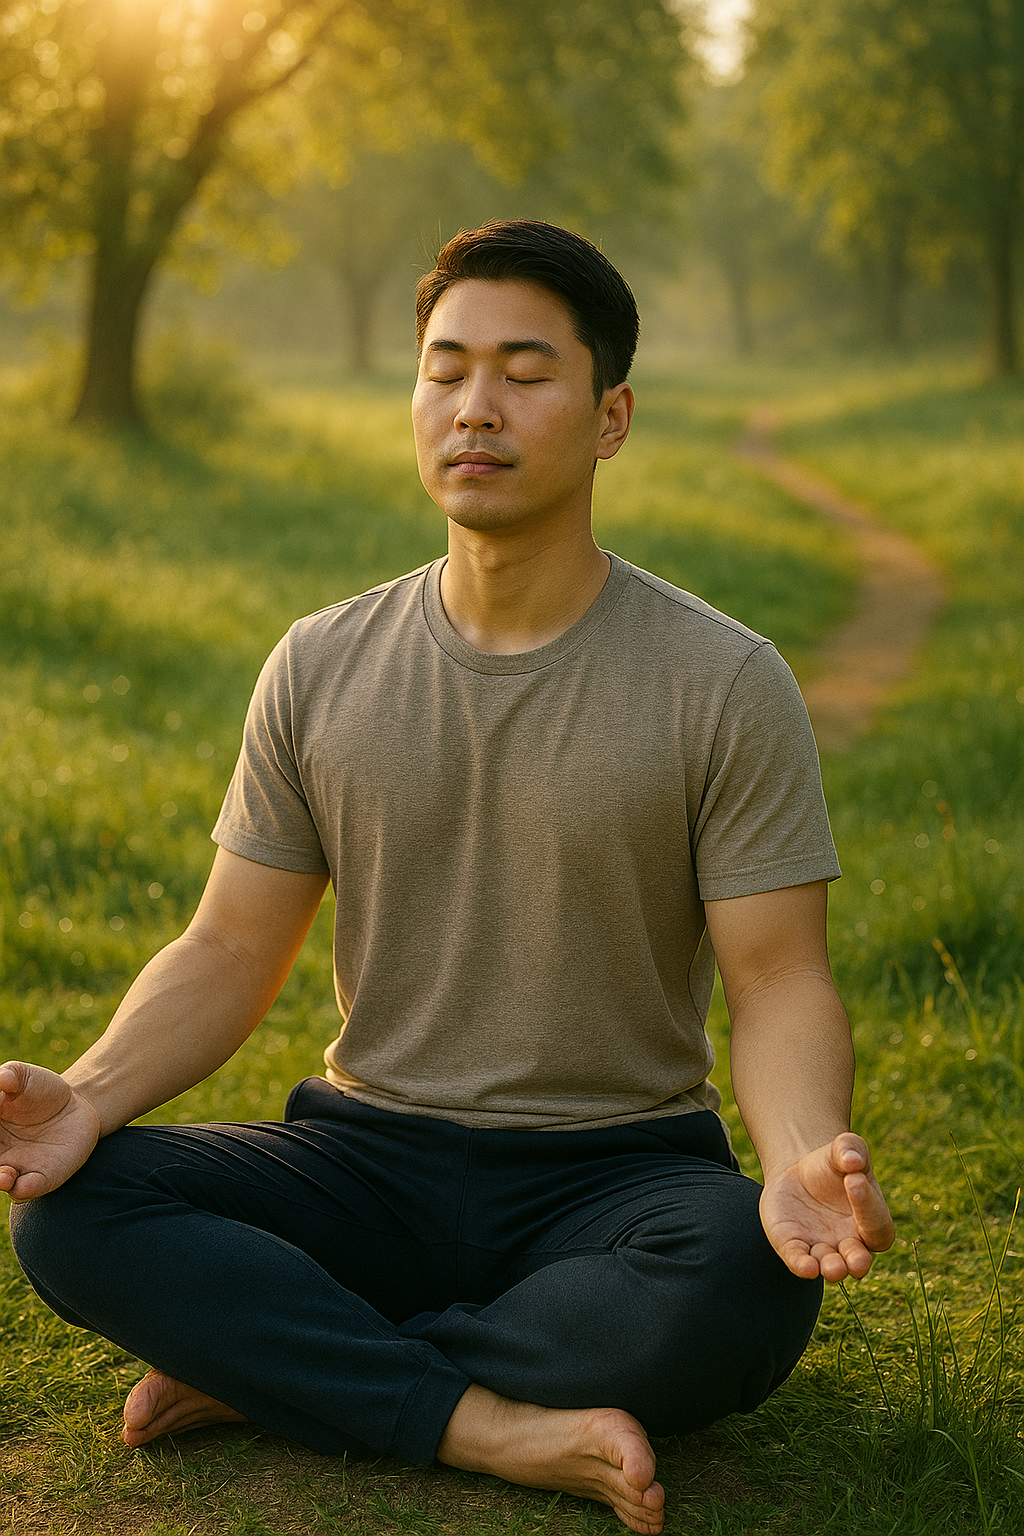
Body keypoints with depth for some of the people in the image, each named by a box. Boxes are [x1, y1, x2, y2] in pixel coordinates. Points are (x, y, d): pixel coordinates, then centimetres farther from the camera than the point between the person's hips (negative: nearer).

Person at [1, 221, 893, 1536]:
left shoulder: (725, 685, -5)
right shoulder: (321, 671, 4)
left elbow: (779, 982, -8)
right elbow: (228, 956, 5)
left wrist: (803, 1159, -31)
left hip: (613, 1168, -1)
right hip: (368, 1158, 2)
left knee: (749, 1288, -36)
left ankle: (265, 1365, -21)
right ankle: (500, 1426, -27)